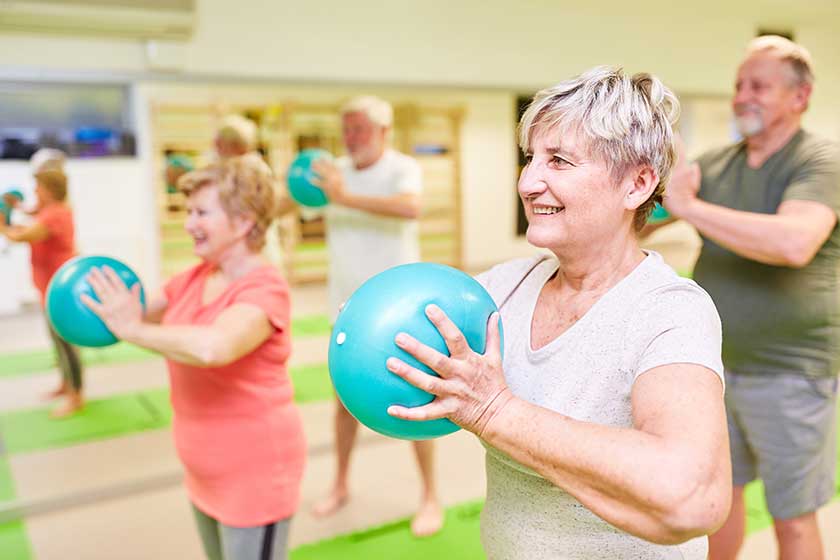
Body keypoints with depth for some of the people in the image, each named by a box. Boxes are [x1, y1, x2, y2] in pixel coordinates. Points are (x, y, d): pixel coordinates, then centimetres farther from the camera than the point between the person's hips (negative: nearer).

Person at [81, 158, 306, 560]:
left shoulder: (264, 289, -25)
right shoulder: (194, 278, 1)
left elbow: (213, 347, -42)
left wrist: (131, 329, -30)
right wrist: (101, 305, -17)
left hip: (254, 475, -8)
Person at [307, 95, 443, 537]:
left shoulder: (401, 168, -13)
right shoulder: (335, 171, 3)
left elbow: (410, 207, -36)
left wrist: (346, 197, -39)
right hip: (348, 305, 5)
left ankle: (430, 496, 18)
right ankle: (340, 484, 32)